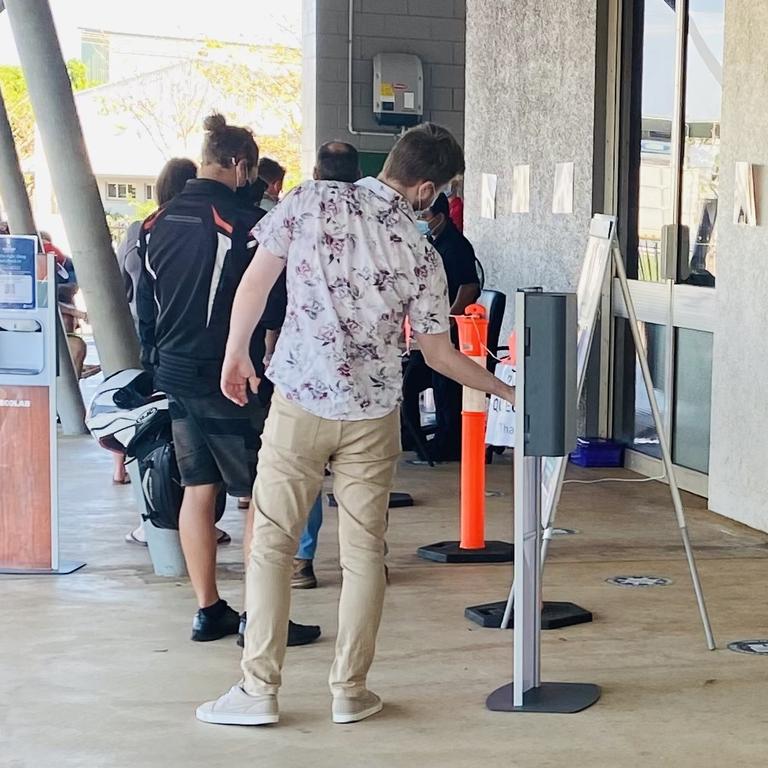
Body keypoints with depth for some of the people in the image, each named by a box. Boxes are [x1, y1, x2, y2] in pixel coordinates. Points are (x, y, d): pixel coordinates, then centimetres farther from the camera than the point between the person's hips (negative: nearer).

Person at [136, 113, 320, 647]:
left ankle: (208, 612, 18)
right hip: (224, 378, -8)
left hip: (175, 376, 8)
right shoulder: (238, 224, -15)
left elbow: (144, 303, 14)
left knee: (198, 491, 13)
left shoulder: (157, 224, 8)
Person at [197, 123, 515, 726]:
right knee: (365, 551, 10)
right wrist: (503, 389, 20)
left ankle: (259, 690, 5)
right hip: (373, 414, 1)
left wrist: (237, 354, 13)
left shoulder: (310, 202, -5)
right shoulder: (420, 253, -2)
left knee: (272, 543, 6)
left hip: (300, 402, -1)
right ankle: (350, 692, 14)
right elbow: (438, 353, 5)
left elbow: (255, 282, -2)